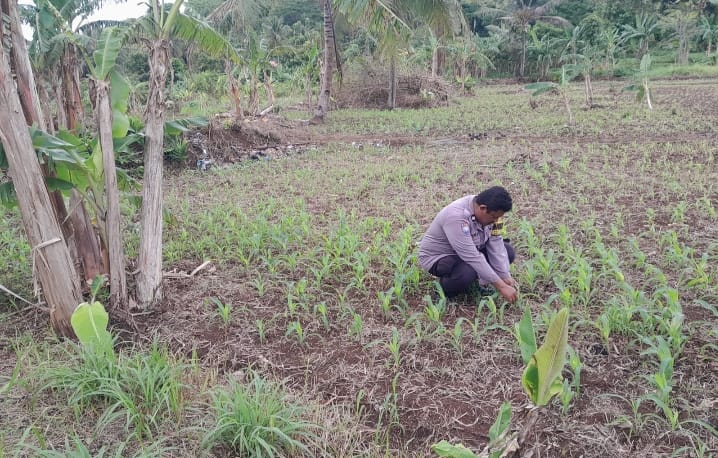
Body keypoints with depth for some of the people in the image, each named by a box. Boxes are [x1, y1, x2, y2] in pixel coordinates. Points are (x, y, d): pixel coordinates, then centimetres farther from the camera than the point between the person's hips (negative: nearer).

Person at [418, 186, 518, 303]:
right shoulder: (456, 217, -36)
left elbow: (496, 245, -11)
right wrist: (501, 286, -34)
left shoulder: (489, 212, -13)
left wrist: (506, 278, -19)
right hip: (438, 257, -7)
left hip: (468, 251, 7)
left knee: (508, 252, -6)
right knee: (467, 274, -37)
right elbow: (472, 258, -37)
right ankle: (445, 285, -6)